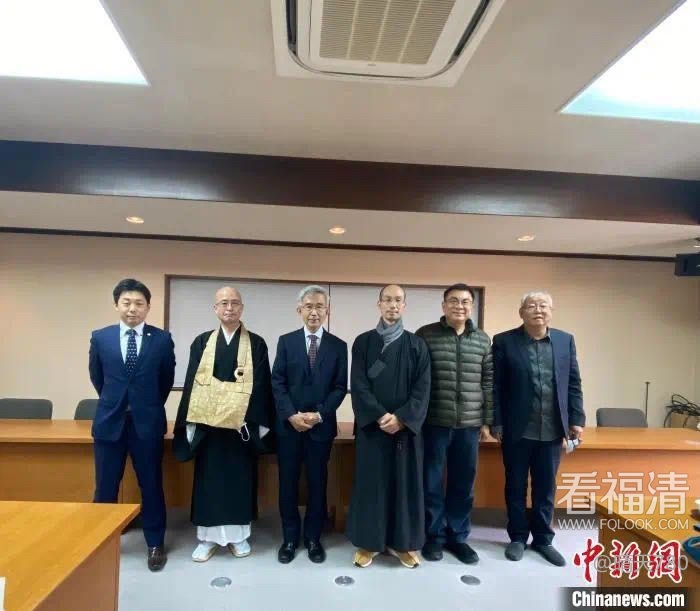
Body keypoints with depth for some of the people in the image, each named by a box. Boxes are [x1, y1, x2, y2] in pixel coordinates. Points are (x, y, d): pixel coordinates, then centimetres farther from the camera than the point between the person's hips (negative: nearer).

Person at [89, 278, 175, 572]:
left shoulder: (162, 339, -5)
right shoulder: (100, 337, 0)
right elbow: (97, 377, 14)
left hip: (147, 422, -1)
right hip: (109, 421, 2)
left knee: (151, 486, 9)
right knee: (105, 488, 11)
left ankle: (155, 544, 25)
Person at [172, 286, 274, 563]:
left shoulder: (256, 343, 1)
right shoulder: (201, 342, 5)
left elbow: (263, 385, -2)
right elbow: (191, 382, 3)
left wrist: (259, 422, -9)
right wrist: (190, 422, -4)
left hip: (243, 423, -1)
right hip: (207, 422, 1)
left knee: (240, 479, 8)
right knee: (209, 478, 9)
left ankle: (238, 535, 24)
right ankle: (208, 536, 24)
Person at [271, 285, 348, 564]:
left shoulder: (338, 346, 2)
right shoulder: (286, 341, 2)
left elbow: (340, 387, -1)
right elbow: (277, 383, -2)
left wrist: (319, 414, -14)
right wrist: (291, 415, -13)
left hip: (322, 426, 0)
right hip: (288, 425, 0)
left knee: (317, 483, 10)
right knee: (288, 483, 10)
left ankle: (313, 538, 26)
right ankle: (290, 538, 26)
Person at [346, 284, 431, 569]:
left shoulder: (416, 344, 3)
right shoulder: (363, 342, 1)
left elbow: (422, 388, -3)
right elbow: (358, 385, -5)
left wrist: (402, 417, -15)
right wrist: (380, 416, -16)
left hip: (406, 426, 1)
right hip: (371, 425, 0)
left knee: (405, 482, 7)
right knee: (370, 482, 6)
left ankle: (403, 542, 23)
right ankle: (368, 542, 21)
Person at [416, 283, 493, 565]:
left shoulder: (483, 340, 6)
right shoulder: (425, 335, -3)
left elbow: (488, 382, 9)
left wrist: (487, 421, 7)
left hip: (469, 424, 3)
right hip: (434, 422, -2)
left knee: (463, 484, 12)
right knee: (432, 483, 8)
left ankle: (458, 536, 29)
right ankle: (434, 535, 25)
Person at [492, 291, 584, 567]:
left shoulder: (566, 340, 4)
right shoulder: (504, 341, -6)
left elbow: (574, 384, 7)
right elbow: (495, 386, -5)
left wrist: (577, 420, 2)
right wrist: (496, 423, -7)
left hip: (551, 431, 3)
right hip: (517, 430, -2)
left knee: (546, 488, 14)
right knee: (516, 487, 11)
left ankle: (543, 539, 30)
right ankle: (518, 537, 28)